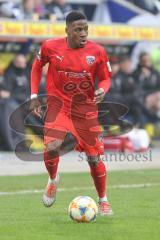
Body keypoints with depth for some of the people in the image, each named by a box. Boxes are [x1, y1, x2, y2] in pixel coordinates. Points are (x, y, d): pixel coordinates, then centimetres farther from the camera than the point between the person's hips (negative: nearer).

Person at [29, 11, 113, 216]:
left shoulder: (97, 52, -8)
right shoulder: (50, 47, -8)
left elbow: (105, 78, 4)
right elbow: (37, 66, 11)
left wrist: (102, 90, -19)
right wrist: (34, 96, 5)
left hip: (86, 107, 1)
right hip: (58, 104, -1)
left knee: (94, 158, 2)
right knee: (52, 147, -24)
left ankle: (103, 200, 24)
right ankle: (53, 179, 10)